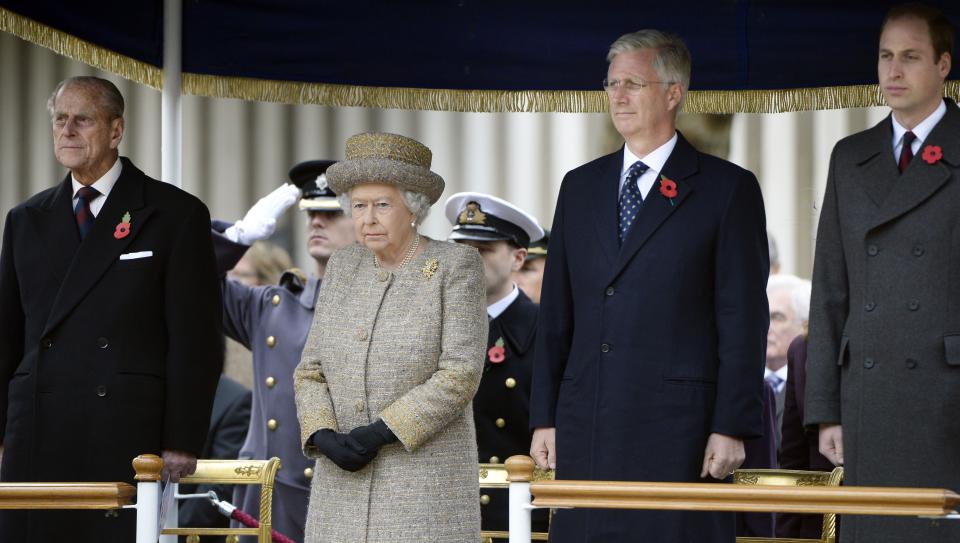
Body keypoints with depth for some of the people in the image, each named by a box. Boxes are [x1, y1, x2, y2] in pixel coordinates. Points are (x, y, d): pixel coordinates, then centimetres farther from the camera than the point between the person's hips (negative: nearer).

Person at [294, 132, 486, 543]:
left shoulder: (456, 267, -8)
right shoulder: (345, 267, 7)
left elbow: (459, 376, -15)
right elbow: (313, 373, 6)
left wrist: (380, 432, -20)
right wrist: (325, 440, -12)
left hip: (427, 480, -5)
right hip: (347, 487, 5)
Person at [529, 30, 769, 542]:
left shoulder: (727, 188, 2)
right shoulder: (580, 186, 16)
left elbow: (743, 319, -2)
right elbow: (556, 312, 16)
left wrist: (731, 427, -9)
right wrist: (544, 419, 10)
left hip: (678, 430, -4)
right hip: (585, 427, 4)